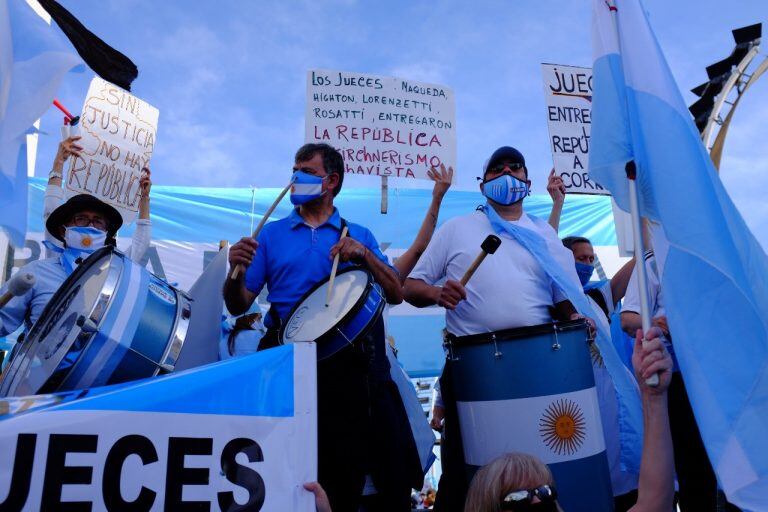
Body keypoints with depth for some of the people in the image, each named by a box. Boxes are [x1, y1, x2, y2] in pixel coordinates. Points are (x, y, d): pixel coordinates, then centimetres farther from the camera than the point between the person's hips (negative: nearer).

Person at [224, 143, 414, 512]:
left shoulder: (358, 235, 11)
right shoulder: (272, 234, 10)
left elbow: (396, 295, 3)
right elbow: (238, 306, 7)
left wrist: (365, 254, -11)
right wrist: (236, 269, -13)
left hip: (345, 360, 0)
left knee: (345, 471, 2)